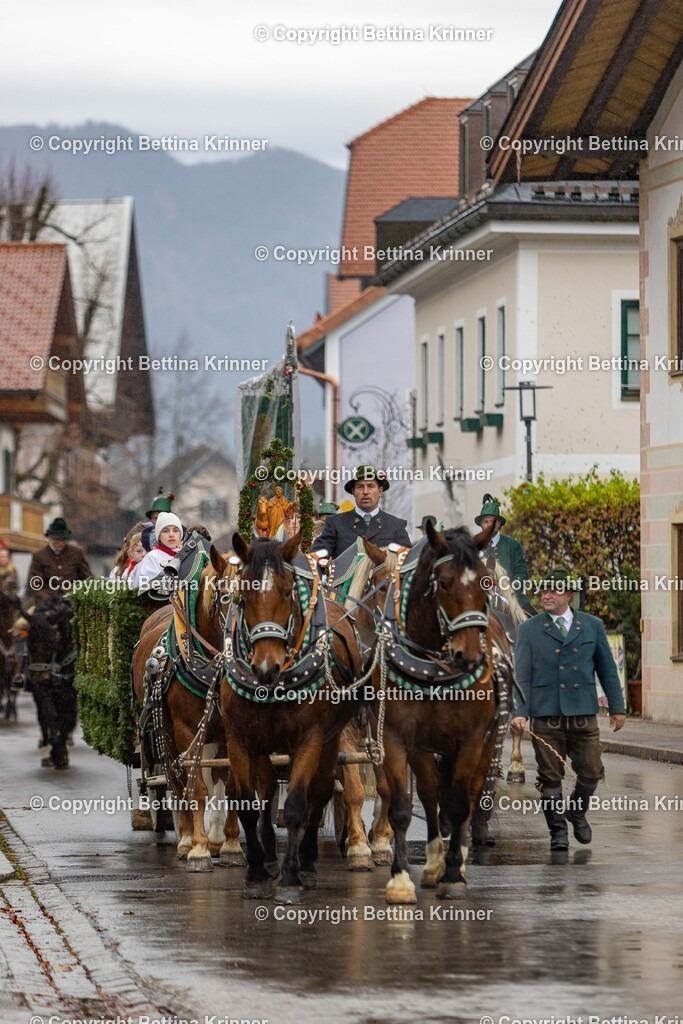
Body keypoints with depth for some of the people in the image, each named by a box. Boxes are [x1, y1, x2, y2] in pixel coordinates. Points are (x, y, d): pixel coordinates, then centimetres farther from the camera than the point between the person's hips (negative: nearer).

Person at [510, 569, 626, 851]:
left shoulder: (592, 626, 9)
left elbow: (606, 668, 14)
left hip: (584, 714, 1)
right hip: (546, 716, -1)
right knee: (551, 777, -1)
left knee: (591, 773, 1)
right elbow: (522, 675, 2)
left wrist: (617, 707, 12)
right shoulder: (529, 630, 5)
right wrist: (519, 713, -8)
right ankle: (558, 831, 12)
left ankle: (577, 811, 29)